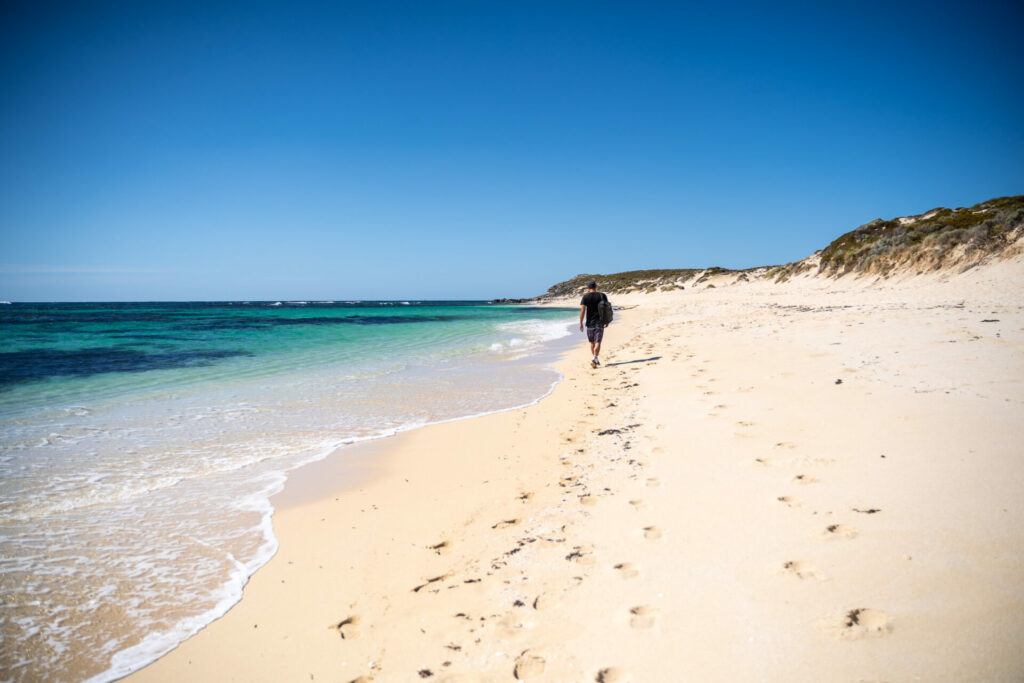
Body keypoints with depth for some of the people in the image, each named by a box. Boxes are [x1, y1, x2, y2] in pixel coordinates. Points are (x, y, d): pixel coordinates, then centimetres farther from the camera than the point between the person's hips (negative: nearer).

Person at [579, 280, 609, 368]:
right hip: (600, 323, 0)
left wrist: (581, 323, -6)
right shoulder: (602, 295, 2)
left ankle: (596, 360, 25)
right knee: (598, 342, -4)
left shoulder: (585, 297, -3)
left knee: (592, 342, 15)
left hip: (590, 323, 0)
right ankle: (594, 359, -21)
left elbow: (582, 310, -10)